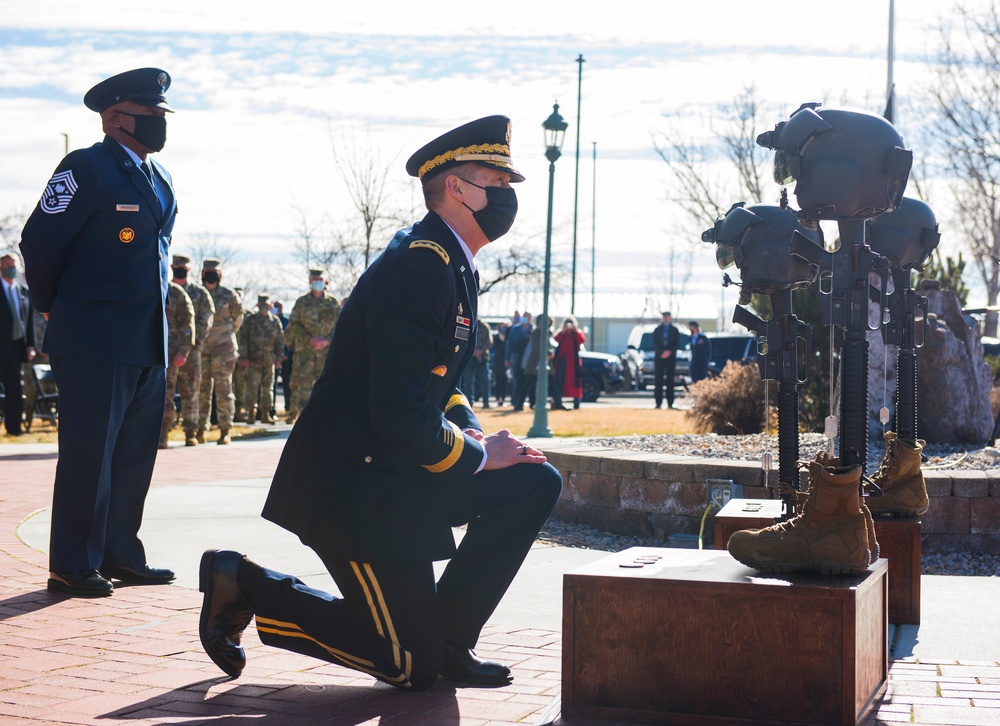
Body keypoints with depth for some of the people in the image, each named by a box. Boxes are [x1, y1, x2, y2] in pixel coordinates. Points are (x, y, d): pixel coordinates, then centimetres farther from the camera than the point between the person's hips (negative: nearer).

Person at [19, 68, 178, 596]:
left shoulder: (160, 179, 15)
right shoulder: (86, 169, -9)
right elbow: (38, 242, -8)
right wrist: (57, 310, 3)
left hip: (149, 345, 8)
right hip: (96, 343, -8)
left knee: (135, 454, 11)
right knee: (88, 454, -4)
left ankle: (120, 556, 20)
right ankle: (73, 566, 3)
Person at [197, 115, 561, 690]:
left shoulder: (452, 265, 12)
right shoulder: (418, 266, -21)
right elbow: (399, 412, -27)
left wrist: (474, 431, 3)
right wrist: (479, 454, -13)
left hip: (403, 471, 10)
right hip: (354, 484, -10)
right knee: (410, 667, -4)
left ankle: (446, 636, 8)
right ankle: (245, 585, 6)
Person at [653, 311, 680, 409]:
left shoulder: (674, 329, 10)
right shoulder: (657, 329, 11)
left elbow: (677, 343, 4)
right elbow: (654, 343, 5)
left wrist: (669, 352, -11)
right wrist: (661, 353, -9)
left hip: (671, 357, -1)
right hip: (659, 357, 1)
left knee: (670, 381, -3)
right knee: (658, 380, -5)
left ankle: (670, 403, -3)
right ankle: (658, 403, -4)